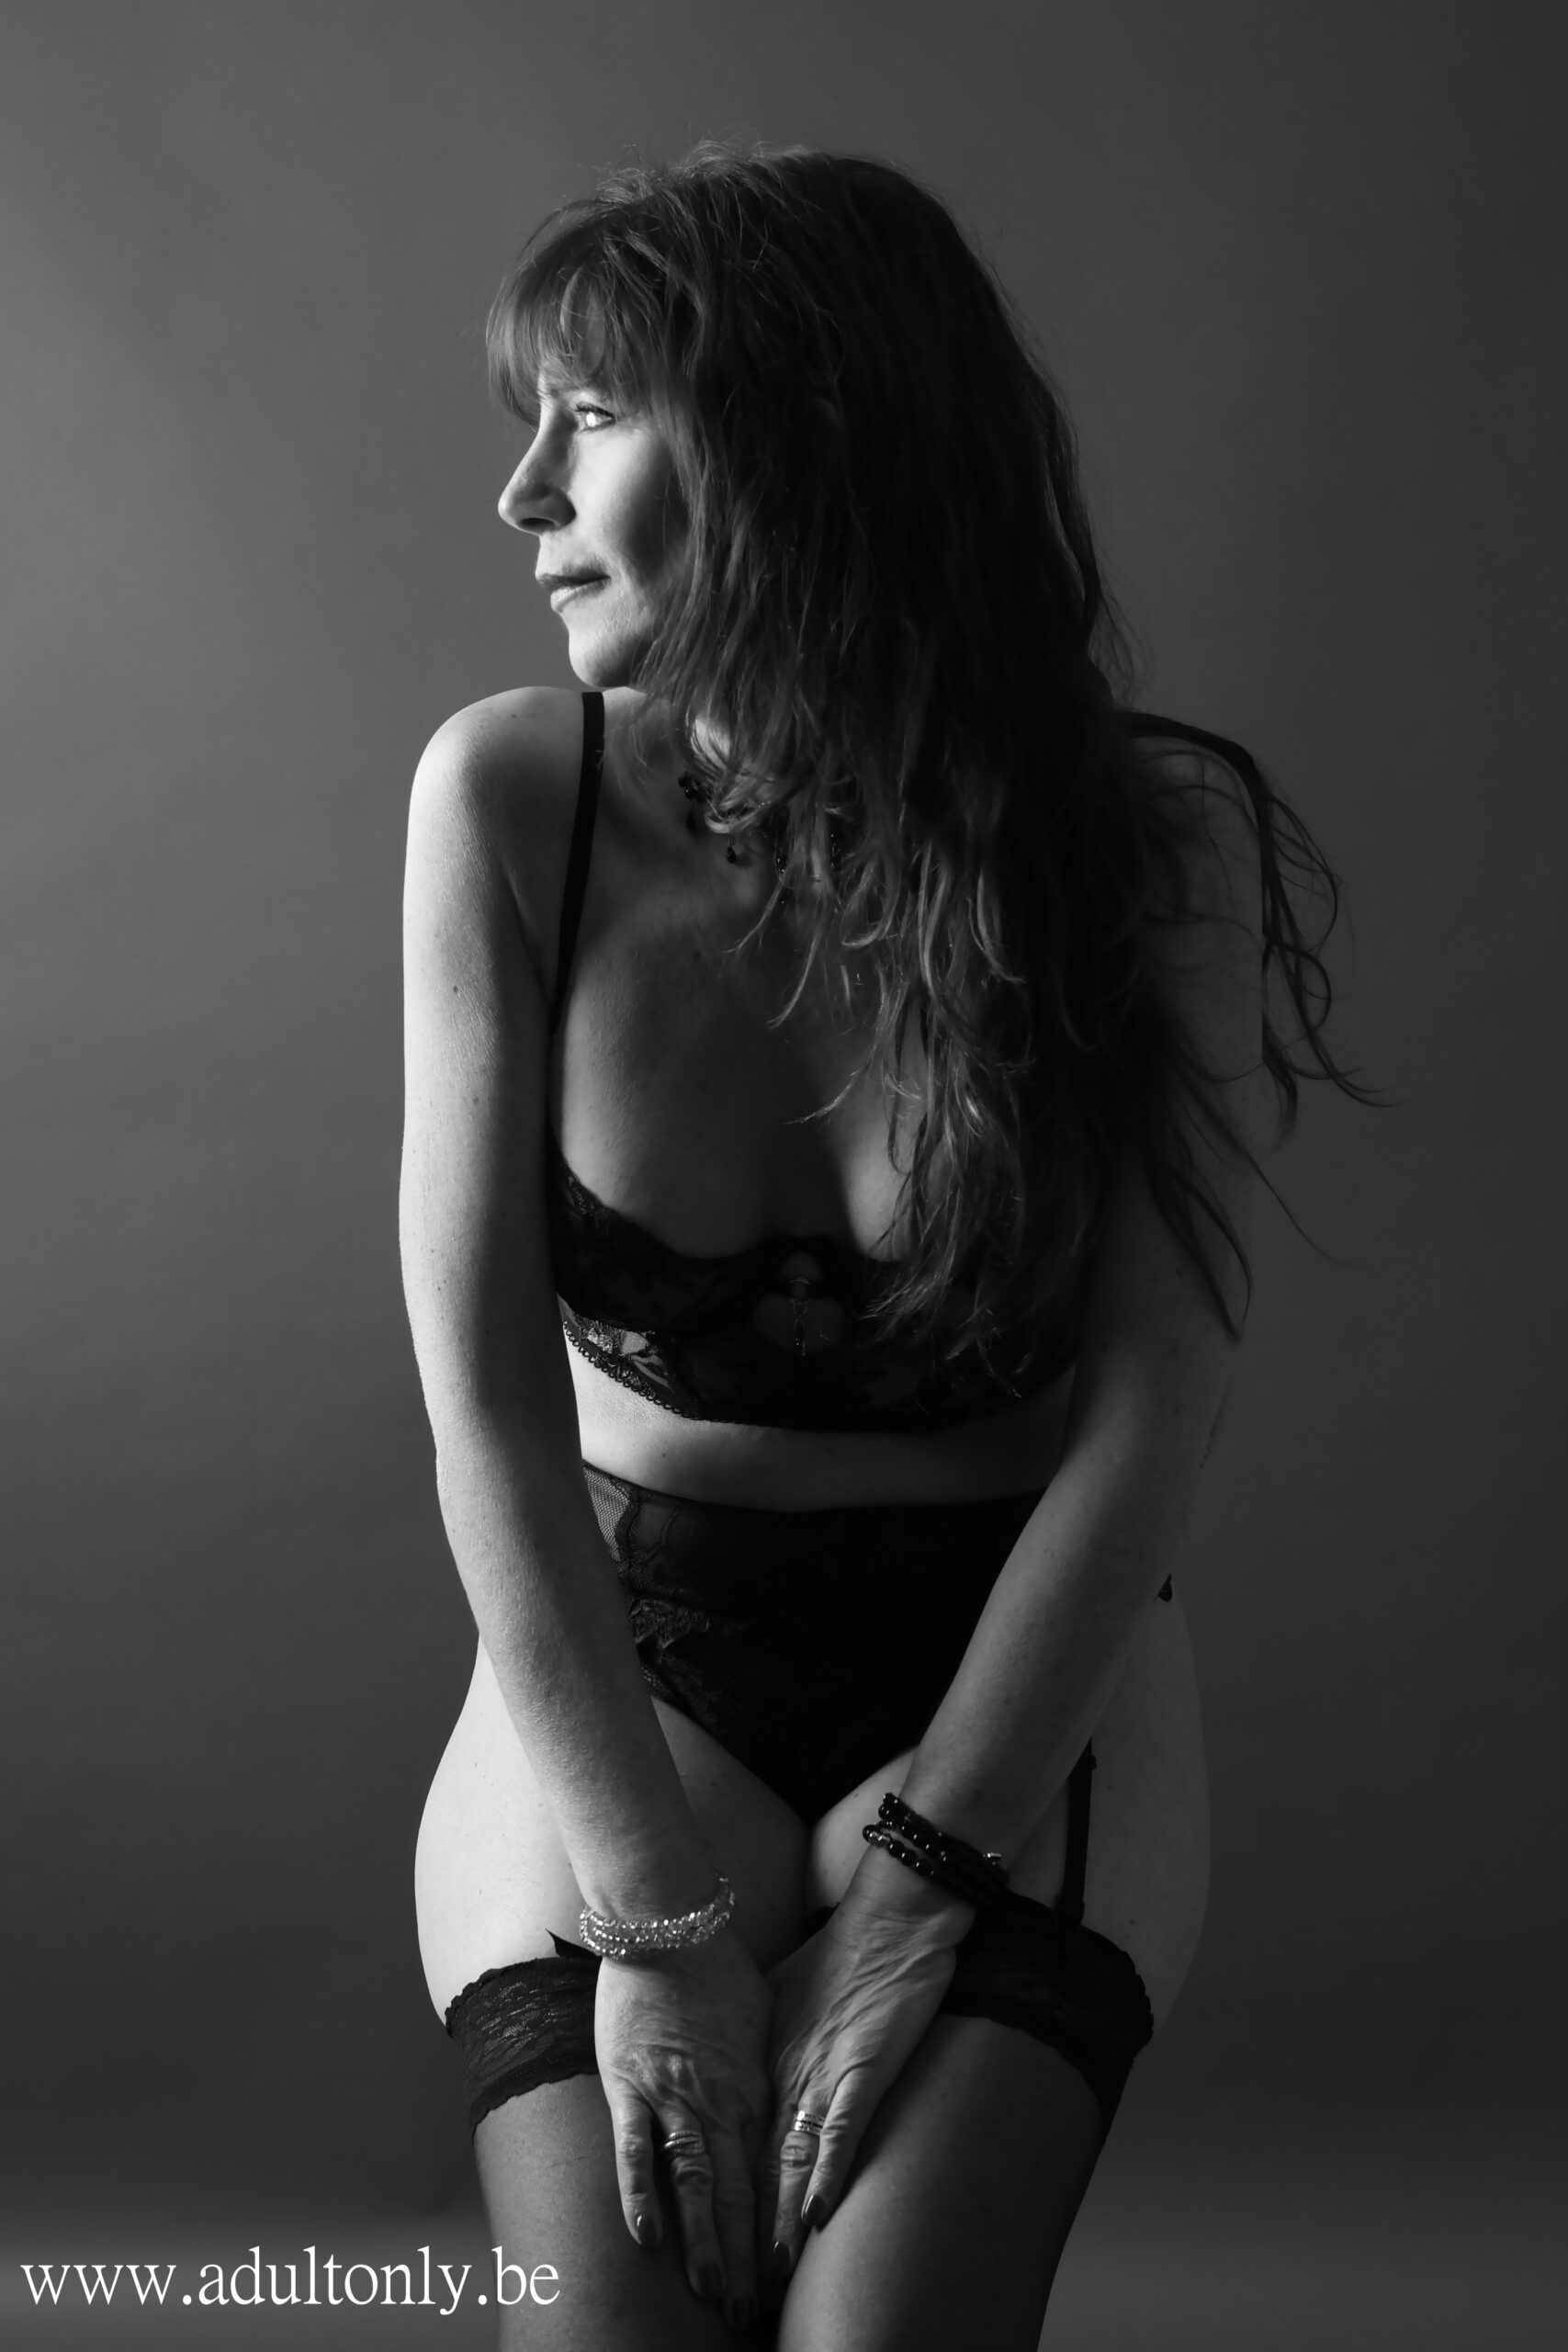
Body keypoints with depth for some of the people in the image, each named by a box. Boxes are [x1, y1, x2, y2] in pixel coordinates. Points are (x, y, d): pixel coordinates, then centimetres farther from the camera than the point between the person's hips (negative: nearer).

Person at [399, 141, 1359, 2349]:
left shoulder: (1158, 837, -12)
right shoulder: (512, 799, -10)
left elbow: (1148, 1421, -12)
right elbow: (489, 1400, -12)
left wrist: (920, 1874, -17)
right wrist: (664, 1903, -16)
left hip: (1025, 1671, 0)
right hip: (620, 1651, 1)